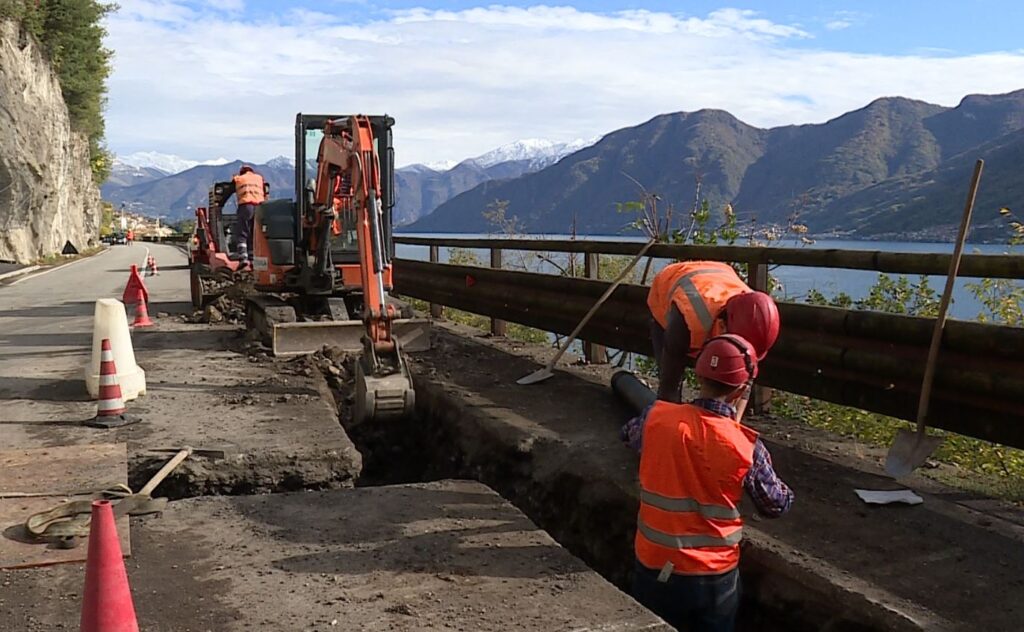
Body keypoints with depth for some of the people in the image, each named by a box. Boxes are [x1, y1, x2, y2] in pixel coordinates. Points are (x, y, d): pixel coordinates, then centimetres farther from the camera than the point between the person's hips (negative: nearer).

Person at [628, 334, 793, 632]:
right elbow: (777, 505, -2)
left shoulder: (657, 418, -15)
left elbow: (635, 439, 10)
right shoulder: (746, 446, -18)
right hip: (715, 576, -1)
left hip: (654, 568, 1)